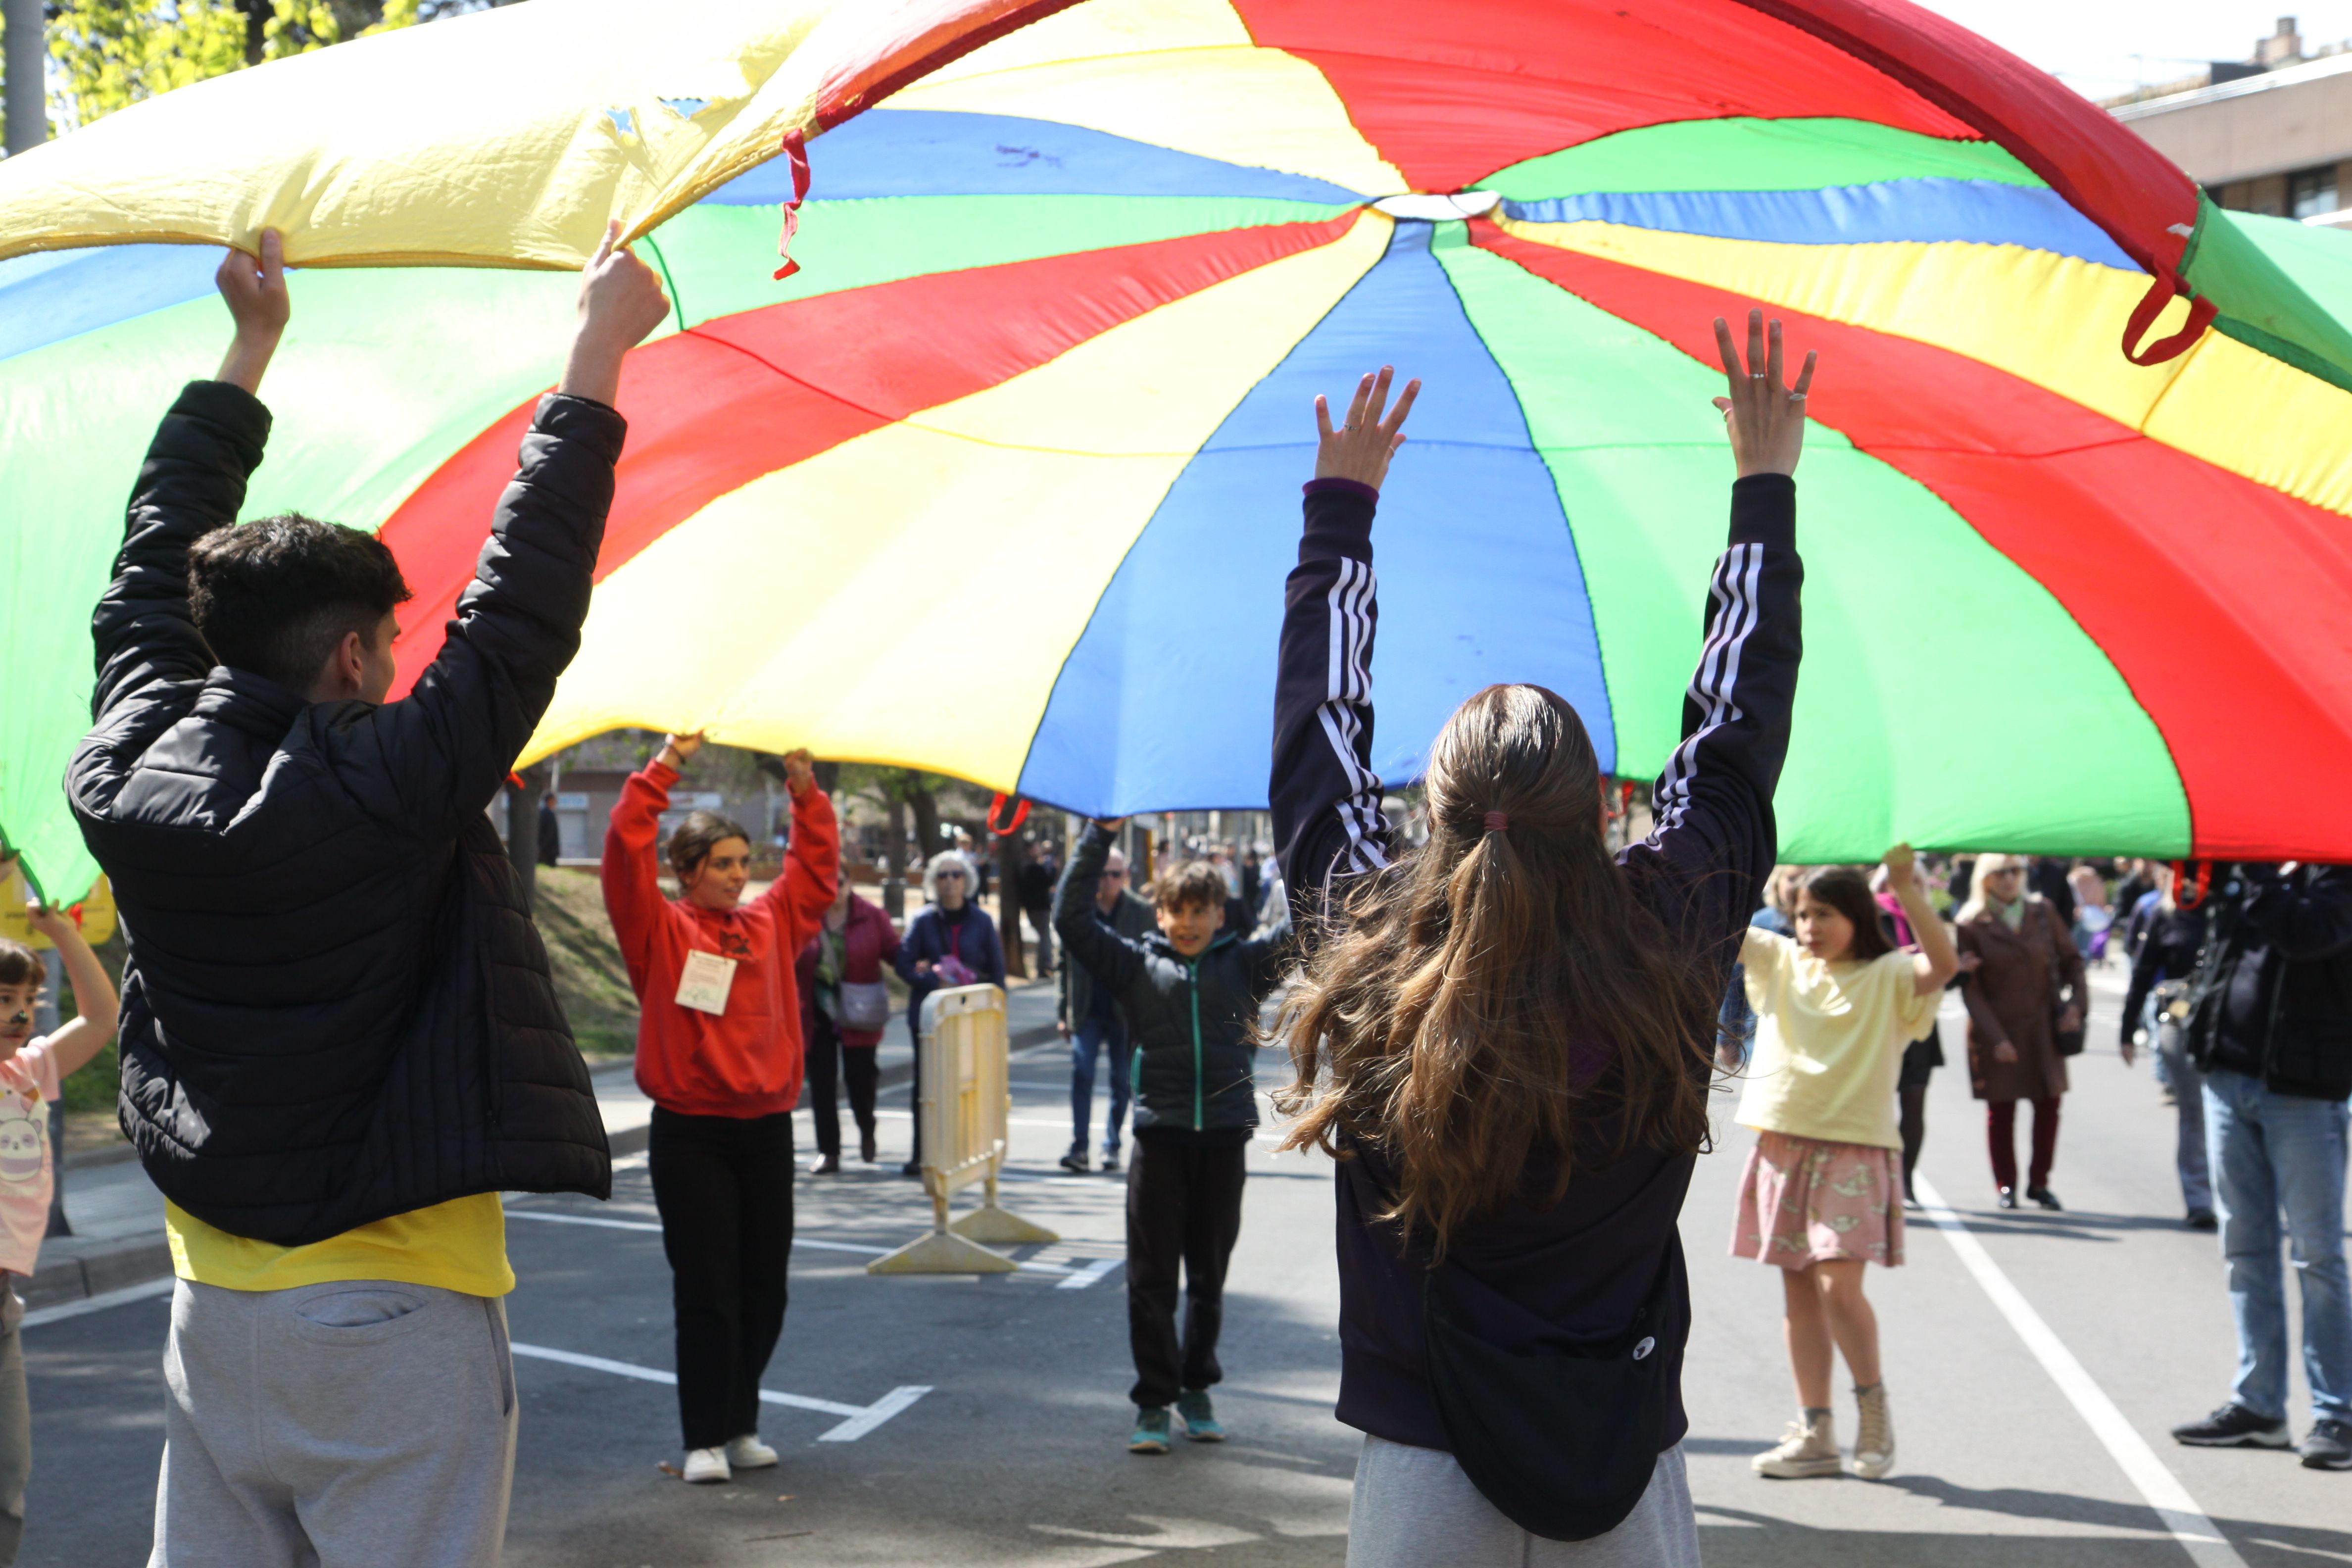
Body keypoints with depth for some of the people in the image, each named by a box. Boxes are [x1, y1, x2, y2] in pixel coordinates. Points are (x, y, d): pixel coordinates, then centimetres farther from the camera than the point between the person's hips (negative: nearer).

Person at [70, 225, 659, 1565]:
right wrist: (598, 350, -5)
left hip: (215, 1301, 6)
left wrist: (249, 350, 24)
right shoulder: (389, 787, -18)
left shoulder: (128, 775, 0)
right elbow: (523, 610, -12)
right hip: (393, 1317, -6)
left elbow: (153, 580, 15)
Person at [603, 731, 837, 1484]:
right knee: (706, 1288, -3)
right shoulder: (660, 930, -1)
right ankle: (705, 1439, 4)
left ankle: (743, 1424, 22)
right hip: (690, 1133, -4)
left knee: (764, 1286, 8)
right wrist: (665, 767, -14)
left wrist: (804, 788, 3)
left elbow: (818, 864, 16)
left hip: (767, 1128, 5)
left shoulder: (773, 924, 11)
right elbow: (625, 851, -11)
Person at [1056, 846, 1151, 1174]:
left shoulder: (1141, 913, 0)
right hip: (1087, 1010, 0)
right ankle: (1079, 1147, -9)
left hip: (1125, 1012, 0)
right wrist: (1063, 1013, 3)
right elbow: (1065, 962, 6)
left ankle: (1112, 1147, 19)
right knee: (1081, 1073, -10)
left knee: (1121, 1082, 7)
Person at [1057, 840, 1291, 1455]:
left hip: (1224, 1137, 1)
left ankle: (1197, 1389, 26)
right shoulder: (1137, 964, 5)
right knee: (1152, 1278, 1)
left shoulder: (1245, 962, 6)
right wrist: (1100, 837, -1)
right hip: (1160, 1135, -1)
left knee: (1209, 1276, 12)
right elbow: (1073, 918, 1)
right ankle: (1153, 1402, 9)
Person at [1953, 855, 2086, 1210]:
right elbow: (1971, 988, -7)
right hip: (1996, 1035, -3)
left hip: (2042, 1029, 3)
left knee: (2048, 1106, 4)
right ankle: (2006, 1186, 16)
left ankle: (2039, 1183, 18)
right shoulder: (1971, 924, -7)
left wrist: (2076, 1003, -3)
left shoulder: (2044, 912, 4)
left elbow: (2070, 959, 12)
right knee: (2001, 1111, 3)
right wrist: (1995, 1039, -13)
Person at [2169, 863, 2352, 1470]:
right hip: (2228, 1073, 6)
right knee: (2246, 1250, 11)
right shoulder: (2236, 860, 9)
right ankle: (2258, 1405, 19)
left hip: (2299, 1085, -6)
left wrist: (2256, 875, -22)